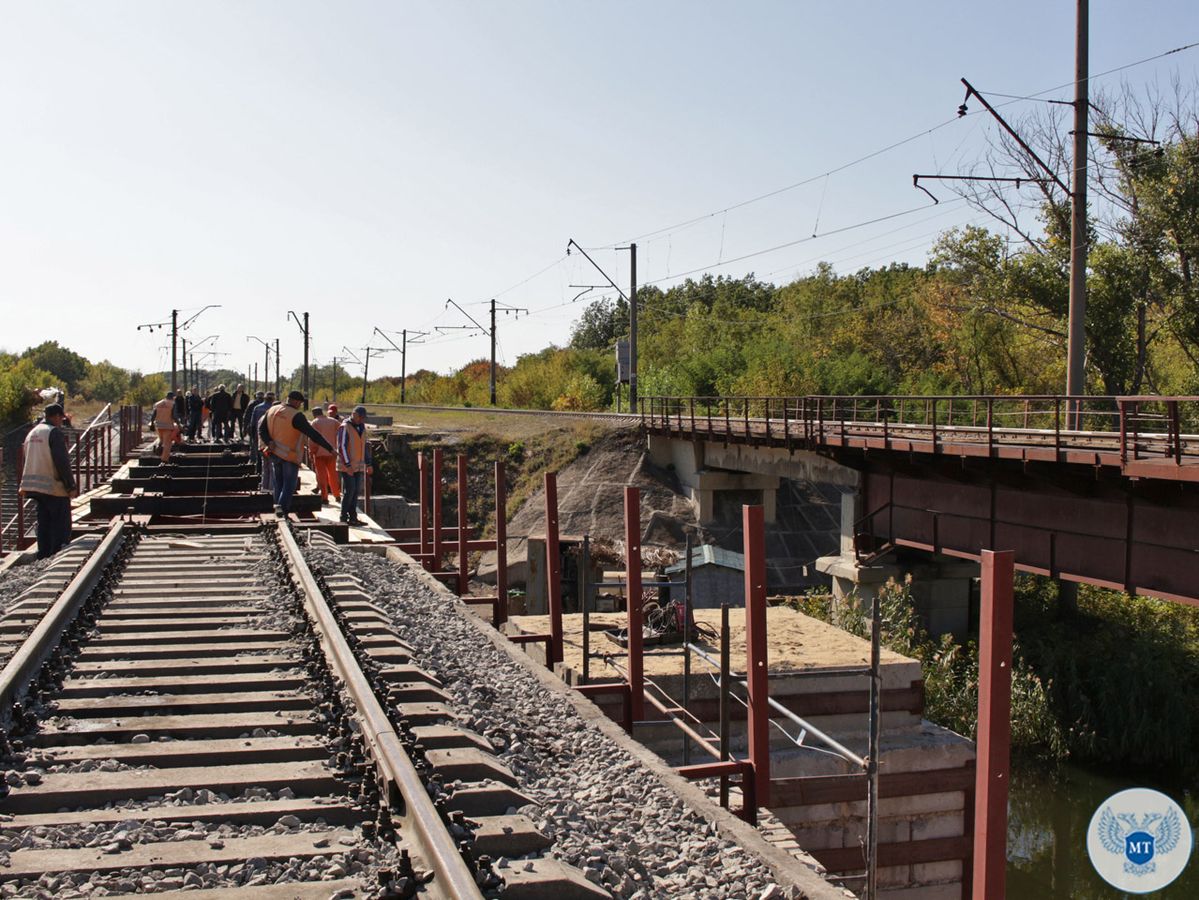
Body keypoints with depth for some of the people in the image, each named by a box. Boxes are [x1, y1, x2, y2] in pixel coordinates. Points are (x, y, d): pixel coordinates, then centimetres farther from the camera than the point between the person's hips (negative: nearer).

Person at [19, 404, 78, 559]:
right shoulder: (55, 433, -13)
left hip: (36, 488, 9)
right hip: (54, 487, -8)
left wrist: (24, 486, 26)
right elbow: (62, 462, -17)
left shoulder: (32, 433, 15)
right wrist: (71, 486, -14)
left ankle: (43, 557, 15)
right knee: (62, 525, -4)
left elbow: (28, 461, 21)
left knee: (43, 524, 13)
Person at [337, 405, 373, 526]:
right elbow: (342, 447, -17)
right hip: (347, 466, -7)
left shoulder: (362, 427, 13)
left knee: (357, 491, 6)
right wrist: (347, 465, -22)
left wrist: (368, 464, 16)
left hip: (359, 466, 7)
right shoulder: (344, 427, -11)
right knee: (349, 490, -9)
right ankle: (344, 516, 0)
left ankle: (352, 516, 11)